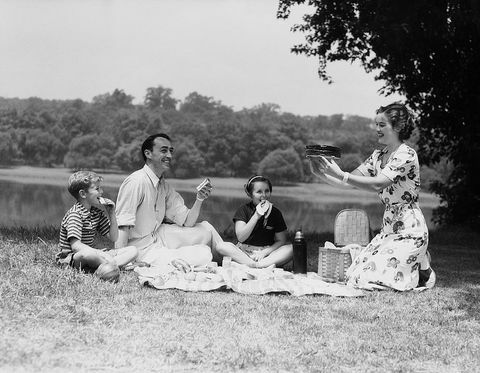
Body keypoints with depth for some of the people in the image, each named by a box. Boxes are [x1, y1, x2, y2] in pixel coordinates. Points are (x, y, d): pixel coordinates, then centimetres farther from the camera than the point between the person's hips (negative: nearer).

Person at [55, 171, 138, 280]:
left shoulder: (97, 212, 10)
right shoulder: (75, 214, -14)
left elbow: (113, 238, 12)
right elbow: (75, 246, -27)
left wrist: (112, 214, -1)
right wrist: (101, 254, -34)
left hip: (90, 255, 9)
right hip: (69, 258, -9)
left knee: (133, 250, -5)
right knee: (87, 254, -45)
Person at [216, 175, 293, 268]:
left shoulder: (275, 213, 5)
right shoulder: (244, 210, 0)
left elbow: (281, 241, 4)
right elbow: (241, 237, -12)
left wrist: (264, 252, -13)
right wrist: (256, 216, -20)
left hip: (267, 251, 1)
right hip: (244, 253, -1)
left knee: (290, 248, -26)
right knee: (222, 246, -28)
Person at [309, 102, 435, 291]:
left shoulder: (406, 155, -15)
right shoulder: (378, 156, 10)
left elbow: (377, 184, -28)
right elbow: (350, 182, 4)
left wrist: (341, 174, -32)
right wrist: (322, 174, -11)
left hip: (409, 231, -8)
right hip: (388, 228, 8)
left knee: (372, 278, -15)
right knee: (354, 274, 4)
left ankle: (422, 273, 10)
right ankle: (416, 263, 20)